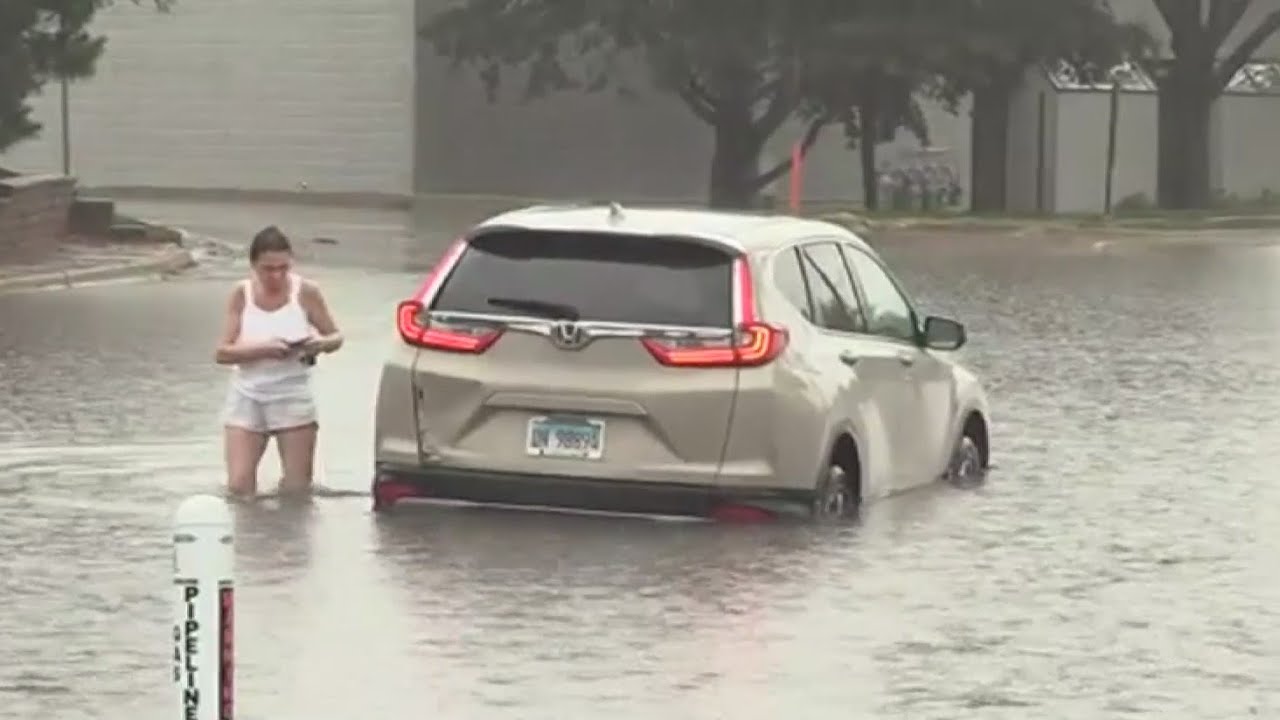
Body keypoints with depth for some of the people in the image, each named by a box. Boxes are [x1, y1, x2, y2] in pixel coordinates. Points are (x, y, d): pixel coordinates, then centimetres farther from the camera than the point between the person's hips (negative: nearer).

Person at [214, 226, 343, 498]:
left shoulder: (306, 292, -6)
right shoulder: (241, 294, -3)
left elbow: (336, 337, 3)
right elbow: (223, 353, -8)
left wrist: (322, 343, -21)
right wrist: (263, 349, -25)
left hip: (293, 396, -1)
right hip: (247, 396, 1)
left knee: (298, 490, 1)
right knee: (239, 487, -7)